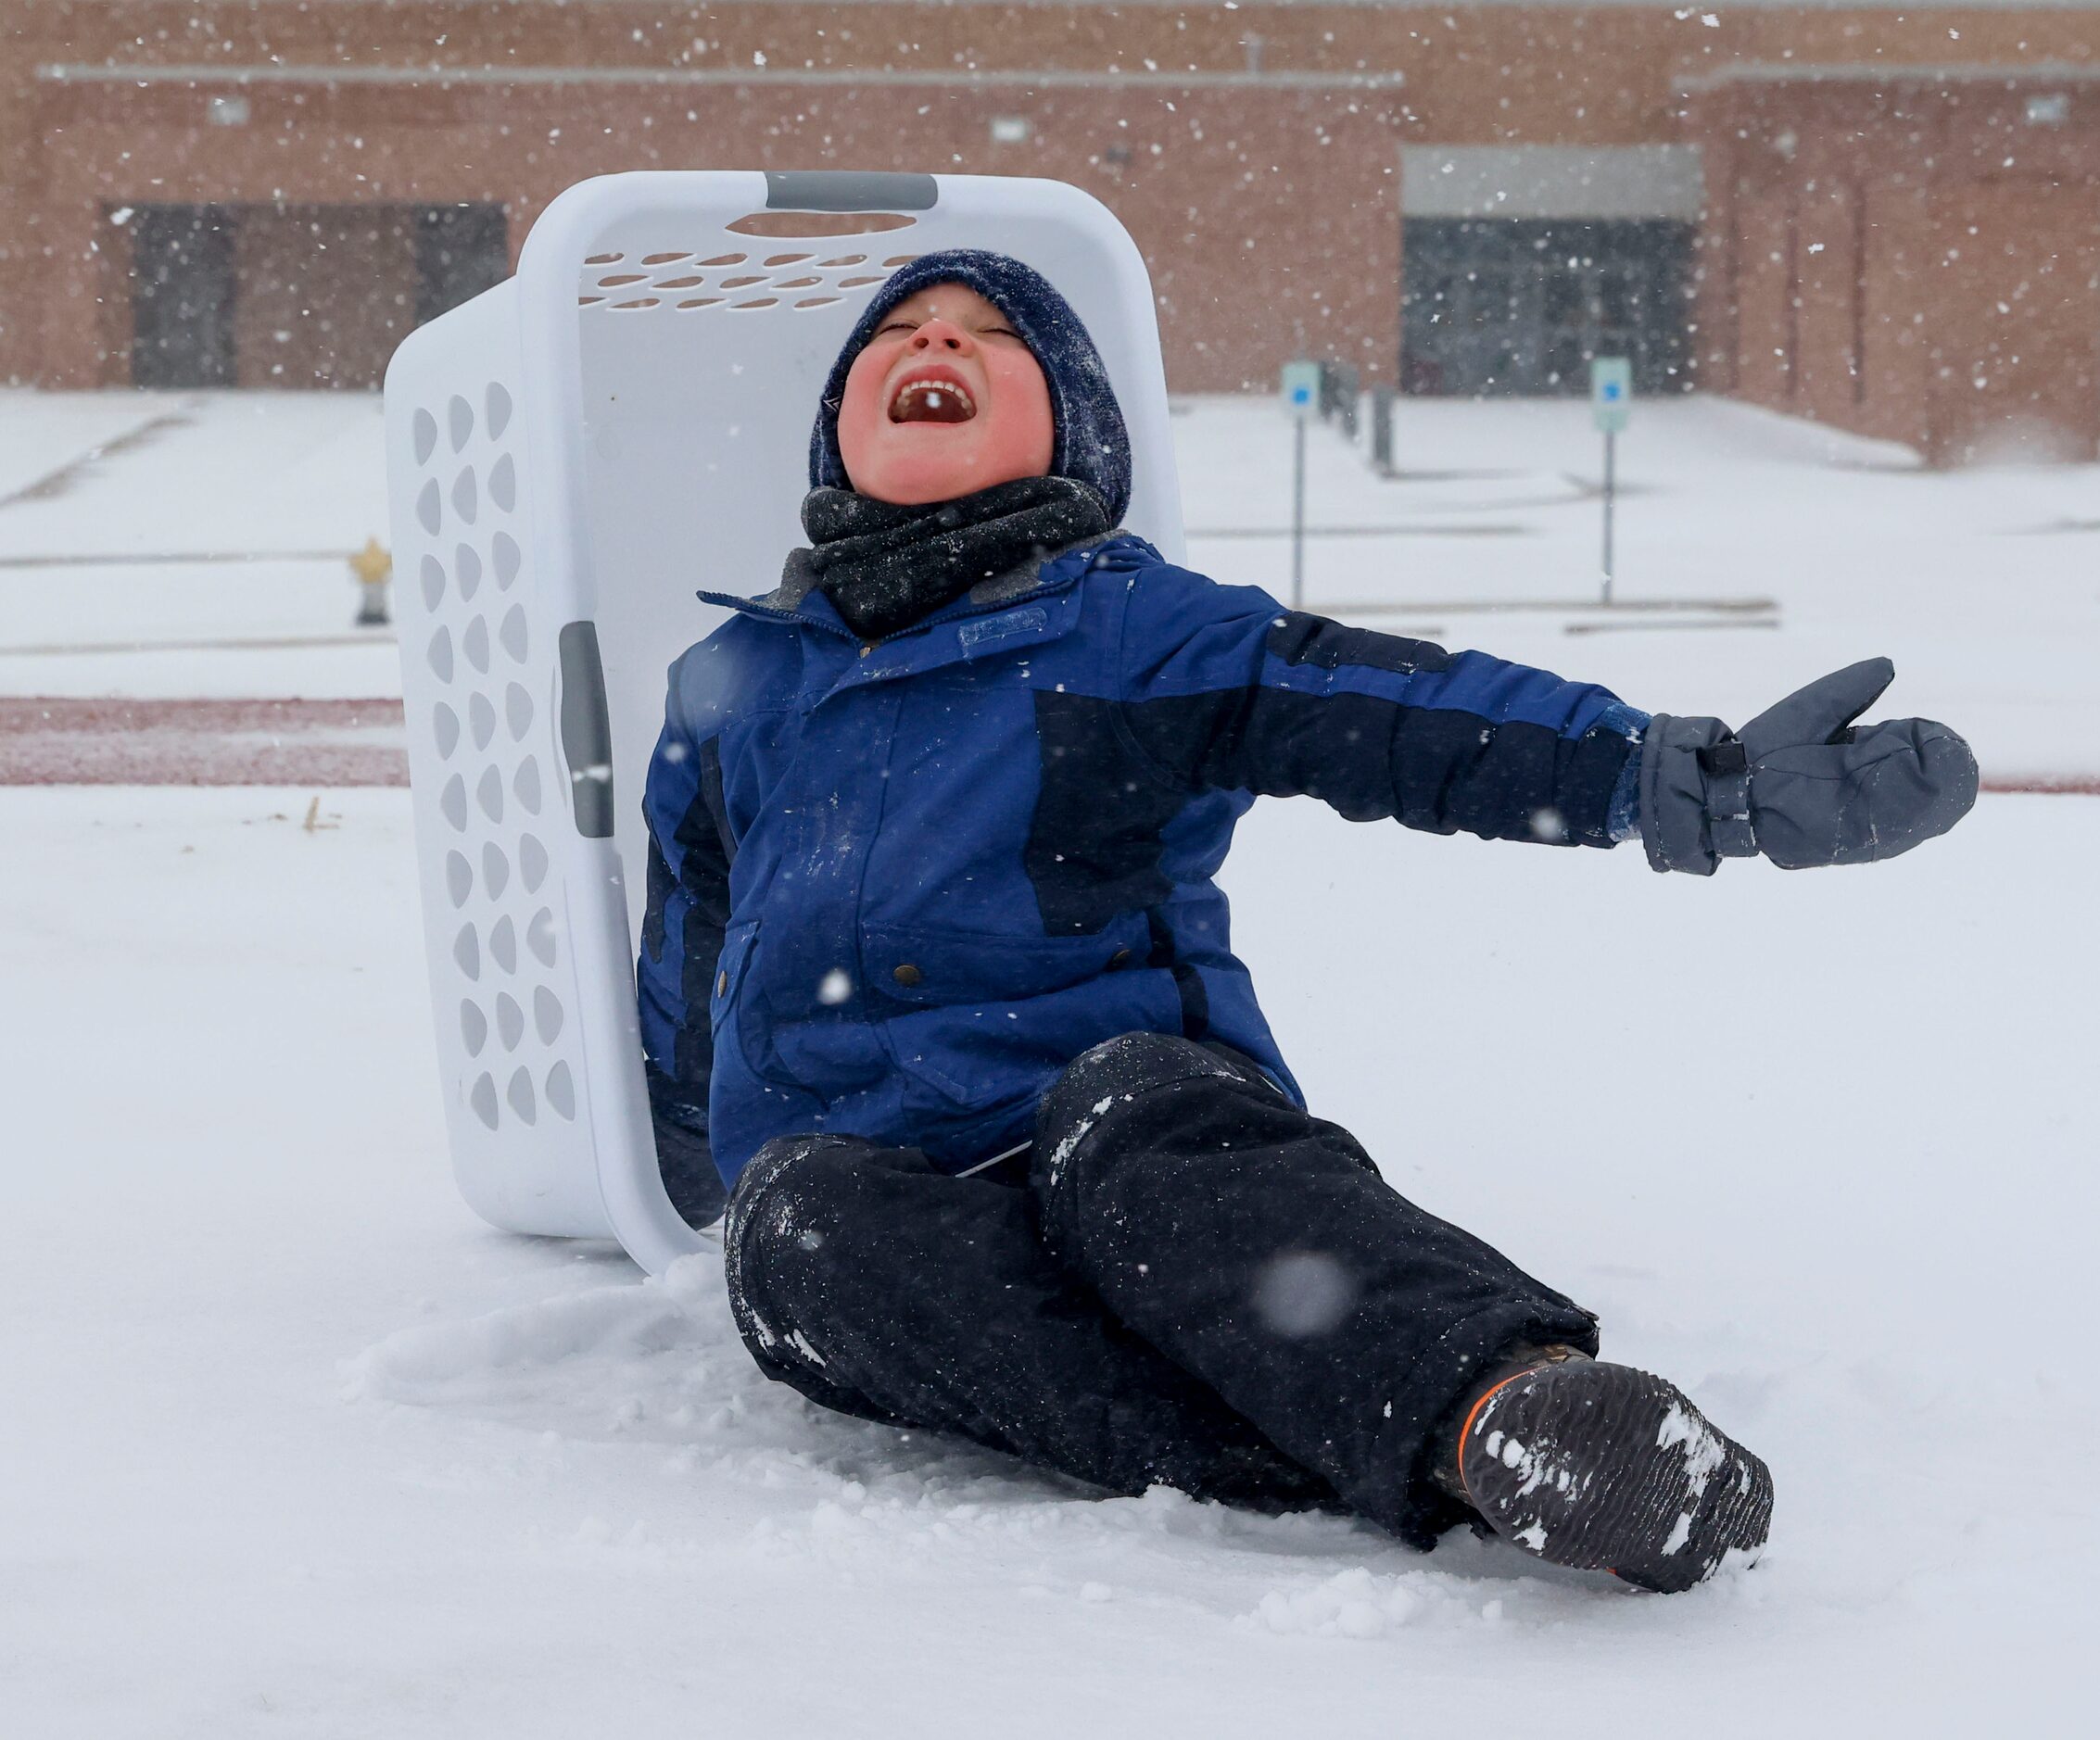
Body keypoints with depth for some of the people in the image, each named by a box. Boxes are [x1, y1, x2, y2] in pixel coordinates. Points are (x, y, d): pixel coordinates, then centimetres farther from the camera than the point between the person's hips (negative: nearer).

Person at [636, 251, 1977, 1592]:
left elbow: (1404, 716, -5)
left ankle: (1502, 1402, -64)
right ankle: (1293, 1473, -51)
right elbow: (685, 992, 35)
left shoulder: (1134, 626, 9)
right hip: (867, 1174, 2)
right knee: (802, 1214, -33)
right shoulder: (732, 689, 20)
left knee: (1130, 1104, -37)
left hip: (1134, 1132, -2)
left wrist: (1695, 781, -17)